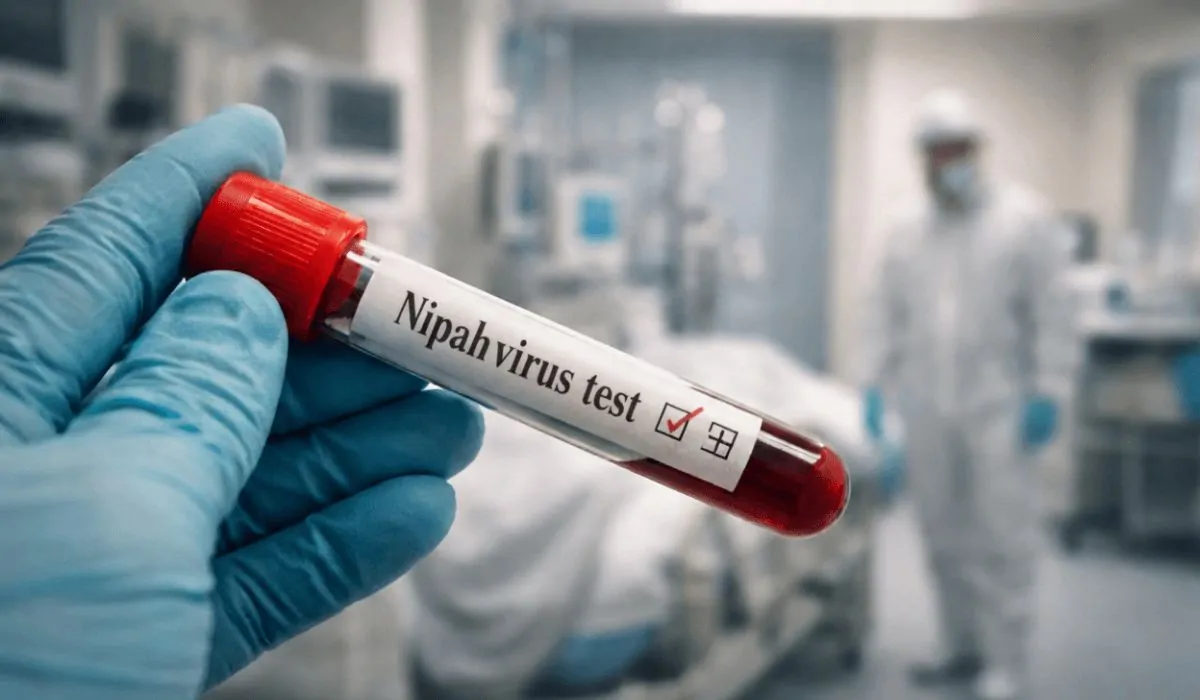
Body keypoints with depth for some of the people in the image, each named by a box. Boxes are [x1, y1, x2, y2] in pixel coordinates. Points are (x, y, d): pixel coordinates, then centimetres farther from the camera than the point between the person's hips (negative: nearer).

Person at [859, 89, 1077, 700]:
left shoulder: (1025, 220, -2)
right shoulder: (906, 231, 10)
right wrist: (875, 383, 7)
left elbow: (1051, 313, -5)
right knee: (944, 537, 10)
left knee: (1001, 540, -3)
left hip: (999, 407, -4)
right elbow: (885, 311, 13)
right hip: (927, 409, 4)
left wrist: (1047, 392, -10)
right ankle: (963, 648, 24)